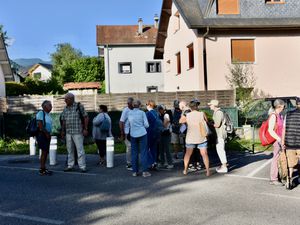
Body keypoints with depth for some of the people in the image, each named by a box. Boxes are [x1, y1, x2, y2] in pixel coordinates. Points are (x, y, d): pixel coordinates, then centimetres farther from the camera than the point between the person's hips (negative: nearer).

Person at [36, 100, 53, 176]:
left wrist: (49, 134, 10)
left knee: (46, 152, 10)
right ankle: (42, 170, -7)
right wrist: (46, 133, -15)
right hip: (42, 135, -9)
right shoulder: (40, 113, -11)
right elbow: (40, 125, -18)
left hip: (47, 135, 9)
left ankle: (43, 169, 16)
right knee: (44, 152, -10)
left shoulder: (48, 115, 18)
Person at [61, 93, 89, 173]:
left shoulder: (79, 106, -4)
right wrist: (63, 131, 12)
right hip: (68, 132, 6)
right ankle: (70, 166, 20)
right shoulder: (65, 108, 12)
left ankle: (82, 167, 0)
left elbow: (86, 117, -4)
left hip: (78, 132, -6)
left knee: (80, 149, -5)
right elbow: (64, 120, 18)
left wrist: (85, 129, -10)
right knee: (70, 150, 11)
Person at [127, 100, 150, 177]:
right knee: (143, 152, 0)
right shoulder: (142, 113, -4)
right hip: (142, 134, -3)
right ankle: (145, 171, -1)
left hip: (133, 135, 3)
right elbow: (146, 125, -3)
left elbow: (128, 125, 8)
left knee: (134, 153, 9)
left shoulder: (129, 113, 3)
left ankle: (134, 171, 11)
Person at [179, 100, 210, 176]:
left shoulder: (186, 115, -7)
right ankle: (207, 171, 2)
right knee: (204, 154, 5)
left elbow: (180, 121, 10)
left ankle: (185, 170, 22)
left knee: (188, 154, 16)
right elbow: (206, 122, 6)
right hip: (202, 138, -1)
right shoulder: (202, 114, -8)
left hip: (190, 138, 1)